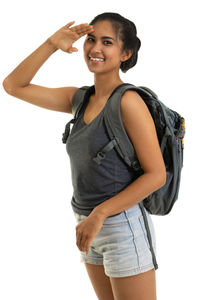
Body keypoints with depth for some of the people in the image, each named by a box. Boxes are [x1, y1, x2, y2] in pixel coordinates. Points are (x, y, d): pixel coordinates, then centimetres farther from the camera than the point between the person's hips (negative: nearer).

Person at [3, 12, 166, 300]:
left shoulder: (128, 101, -15)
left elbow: (156, 174, -16)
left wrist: (99, 214, -19)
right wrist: (51, 44, -4)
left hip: (123, 225, -7)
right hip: (91, 228, 8)